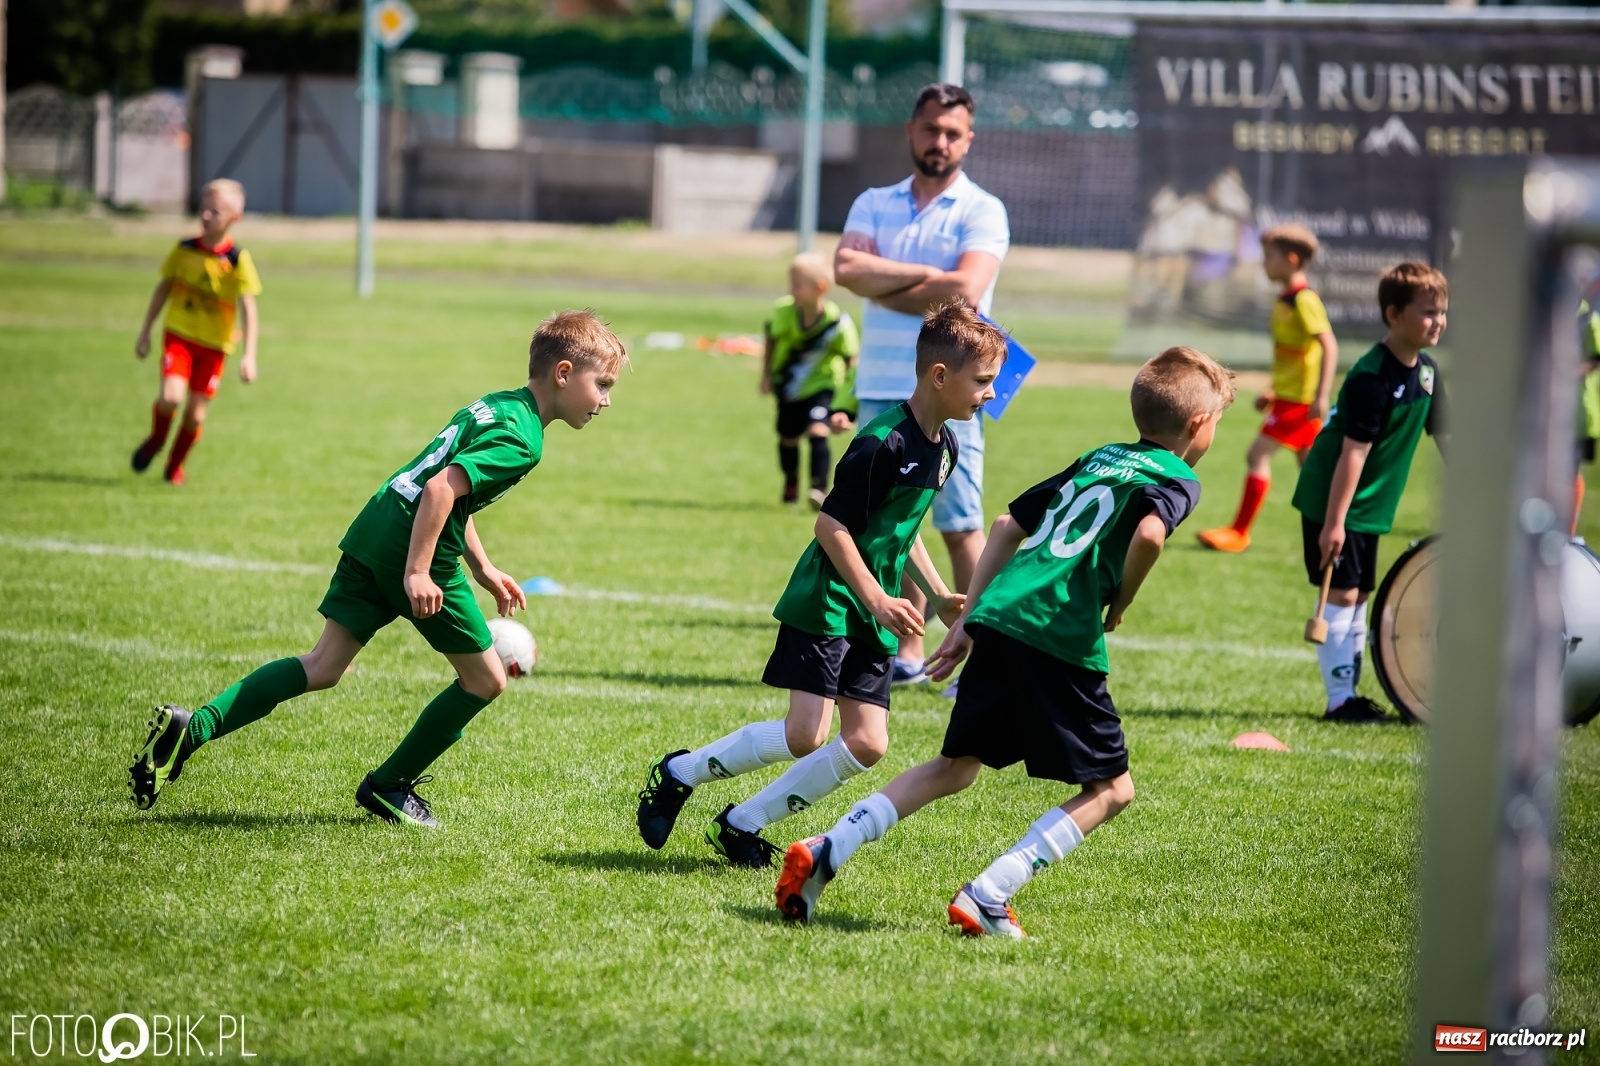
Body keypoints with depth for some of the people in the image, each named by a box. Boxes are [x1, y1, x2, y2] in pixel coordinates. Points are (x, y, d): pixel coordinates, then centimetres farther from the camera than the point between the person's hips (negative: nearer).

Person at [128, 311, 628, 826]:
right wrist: (417, 571, -24)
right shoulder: (521, 440, -11)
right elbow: (442, 488, -22)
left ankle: (191, 728, -6)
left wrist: (484, 569, 33)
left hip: (372, 533, 9)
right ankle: (389, 785, 16)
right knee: (485, 679, 8)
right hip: (421, 550, -9)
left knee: (323, 667, 7)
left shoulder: (492, 406, 20)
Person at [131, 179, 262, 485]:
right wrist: (145, 332, 13)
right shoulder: (184, 250, -2)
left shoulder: (238, 260, -11)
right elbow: (163, 289, 10)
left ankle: (175, 465, 28)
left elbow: (248, 309, -11)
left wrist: (249, 355, -18)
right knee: (170, 396, -20)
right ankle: (156, 439, 12)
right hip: (178, 334, 1)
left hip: (214, 344, -1)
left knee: (196, 412, 3)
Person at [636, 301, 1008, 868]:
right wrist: (877, 599, -21)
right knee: (805, 734, -16)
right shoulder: (884, 443, -19)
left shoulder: (945, 447, 9)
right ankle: (680, 773, 5)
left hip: (871, 616, 9)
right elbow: (831, 524, -18)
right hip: (825, 602, -9)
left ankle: (742, 825, 7)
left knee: (866, 745, -2)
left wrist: (938, 595, 17)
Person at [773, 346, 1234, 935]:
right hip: (1061, 643, -7)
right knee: (1110, 790, 6)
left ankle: (826, 852, 6)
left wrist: (967, 621, 26)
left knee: (956, 766, 19)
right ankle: (987, 897, -8)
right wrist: (1119, 603, -3)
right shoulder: (1178, 479, 3)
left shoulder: (1098, 458, 24)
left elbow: (1007, 525, 24)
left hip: (997, 621, 7)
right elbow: (1149, 533, -21)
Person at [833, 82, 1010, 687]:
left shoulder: (981, 212, -1)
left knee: (961, 527, -6)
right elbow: (847, 268, -6)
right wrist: (924, 275, -13)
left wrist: (881, 286, -7)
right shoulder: (874, 204, 12)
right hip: (880, 390, 5)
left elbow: (966, 291, -17)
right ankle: (907, 653, 16)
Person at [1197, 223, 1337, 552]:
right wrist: (1273, 391, 24)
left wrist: (1322, 395, -26)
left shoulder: (1304, 300, -16)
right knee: (1308, 463, 13)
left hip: (1299, 397, -10)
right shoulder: (1284, 299, 13)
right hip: (1288, 394, 10)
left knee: (1258, 453, -11)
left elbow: (1329, 346, -22)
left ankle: (1239, 532, -9)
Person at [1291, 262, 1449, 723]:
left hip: (1370, 507, 9)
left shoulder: (1426, 371, 4)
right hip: (1331, 500, -9)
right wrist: (1334, 520, -27)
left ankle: (1350, 693, 20)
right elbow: (1354, 450, -26)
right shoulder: (1372, 377, -23)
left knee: (1359, 597, 13)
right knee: (1341, 595, -8)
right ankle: (1339, 699, -5)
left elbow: (1444, 434, 14)